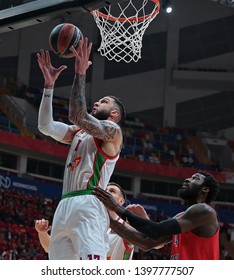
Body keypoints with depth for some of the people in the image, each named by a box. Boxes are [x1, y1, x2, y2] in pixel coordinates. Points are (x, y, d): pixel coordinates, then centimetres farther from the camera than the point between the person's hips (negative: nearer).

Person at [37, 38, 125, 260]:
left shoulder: (113, 130, 2)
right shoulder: (78, 133, 26)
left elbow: (77, 116, -14)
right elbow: (46, 126, 12)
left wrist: (80, 73, -10)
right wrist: (49, 84, 9)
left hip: (89, 206, -8)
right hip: (65, 206, 8)